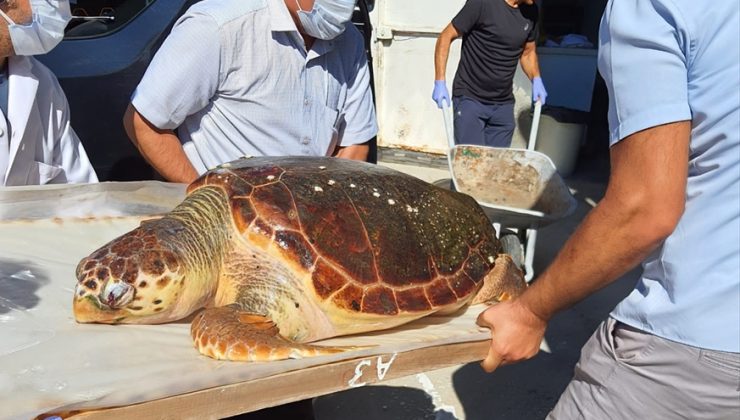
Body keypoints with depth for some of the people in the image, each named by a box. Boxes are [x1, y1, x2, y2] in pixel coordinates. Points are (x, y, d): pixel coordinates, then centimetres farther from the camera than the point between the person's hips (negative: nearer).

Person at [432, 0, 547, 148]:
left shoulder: (531, 12, 4)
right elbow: (446, 37, -8)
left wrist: (536, 79, 0)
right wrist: (440, 83, -14)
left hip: (504, 104, 5)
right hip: (470, 98, -5)